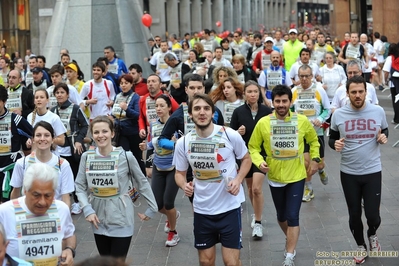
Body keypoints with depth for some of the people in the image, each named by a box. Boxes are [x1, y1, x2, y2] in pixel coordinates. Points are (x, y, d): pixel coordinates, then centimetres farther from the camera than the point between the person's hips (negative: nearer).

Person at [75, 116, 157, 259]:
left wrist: (152, 208, 2)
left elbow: (142, 182, -1)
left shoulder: (125, 156, -10)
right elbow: (80, 186, 1)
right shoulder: (86, 157, -2)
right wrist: (87, 210, -12)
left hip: (121, 219, -4)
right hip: (99, 220, 4)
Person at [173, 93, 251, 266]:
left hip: (229, 207, -2)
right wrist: (184, 185, -16)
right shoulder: (183, 143, -6)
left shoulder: (231, 135, -13)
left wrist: (238, 180, -13)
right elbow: (179, 173, 7)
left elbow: (246, 159, 5)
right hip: (202, 209, 3)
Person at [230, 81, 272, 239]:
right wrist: (238, 133, -21)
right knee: (250, 188, 18)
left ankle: (258, 222, -2)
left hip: (262, 153, -2)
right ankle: (256, 214, 41)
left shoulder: (266, 111, -7)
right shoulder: (238, 112, -5)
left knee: (257, 188, -14)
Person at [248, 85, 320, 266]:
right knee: (281, 215, 19)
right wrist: (259, 162, -20)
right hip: (275, 177, 2)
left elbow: (313, 141, 9)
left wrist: (315, 159, -1)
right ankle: (290, 239, 49)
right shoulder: (263, 123, -12)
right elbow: (253, 147, -3)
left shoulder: (302, 121, -10)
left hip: (296, 176, -1)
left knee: (292, 216, -7)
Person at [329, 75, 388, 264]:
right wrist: (335, 144, -18)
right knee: (354, 215, 12)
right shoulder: (338, 115, -6)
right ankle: (361, 246, 35)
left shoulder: (378, 111, -6)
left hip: (372, 171, -1)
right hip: (349, 173, 1)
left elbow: (385, 132, 10)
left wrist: (384, 138, -14)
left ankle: (372, 235, 36)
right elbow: (331, 139, 5)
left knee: (372, 214, 0)